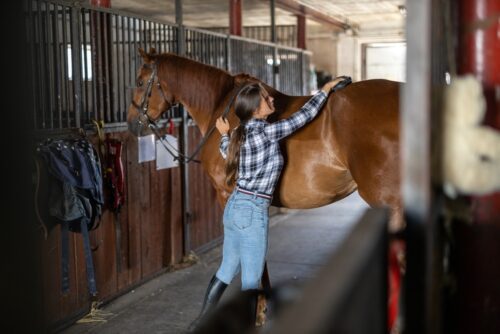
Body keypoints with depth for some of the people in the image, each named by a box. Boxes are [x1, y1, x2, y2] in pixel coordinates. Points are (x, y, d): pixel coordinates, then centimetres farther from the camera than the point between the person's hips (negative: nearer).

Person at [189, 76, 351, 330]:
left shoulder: (241, 134, 6)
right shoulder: (266, 132, -17)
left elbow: (230, 154, 27)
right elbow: (304, 116, -9)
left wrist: (224, 134, 45)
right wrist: (326, 89, 4)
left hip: (234, 207, 9)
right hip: (252, 212, -9)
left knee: (227, 270, 20)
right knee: (251, 280, 2)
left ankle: (202, 321, 30)